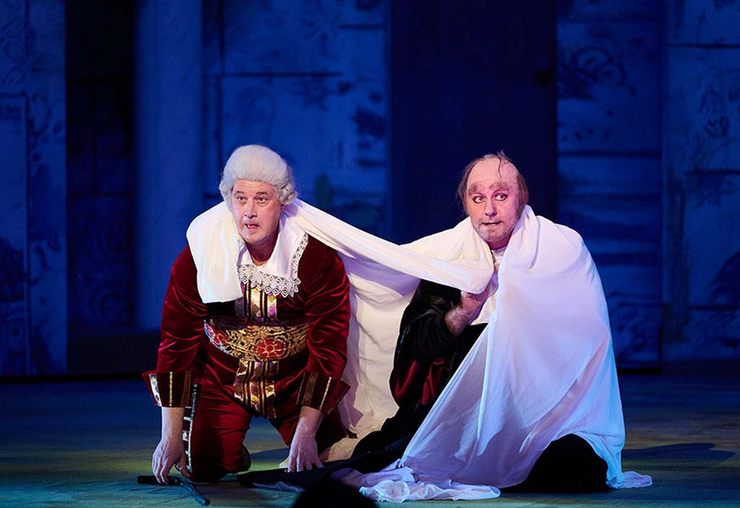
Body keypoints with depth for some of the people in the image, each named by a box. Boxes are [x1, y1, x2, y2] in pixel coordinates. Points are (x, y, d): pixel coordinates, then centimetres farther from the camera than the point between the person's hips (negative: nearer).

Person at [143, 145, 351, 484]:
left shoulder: (317, 256, -19)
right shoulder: (198, 256, -17)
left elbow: (327, 347, -15)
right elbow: (177, 341, -10)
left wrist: (306, 433, -22)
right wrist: (171, 436, -12)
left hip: (294, 376, 0)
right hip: (222, 376, 0)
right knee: (202, 468, -16)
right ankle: (232, 445, 20)